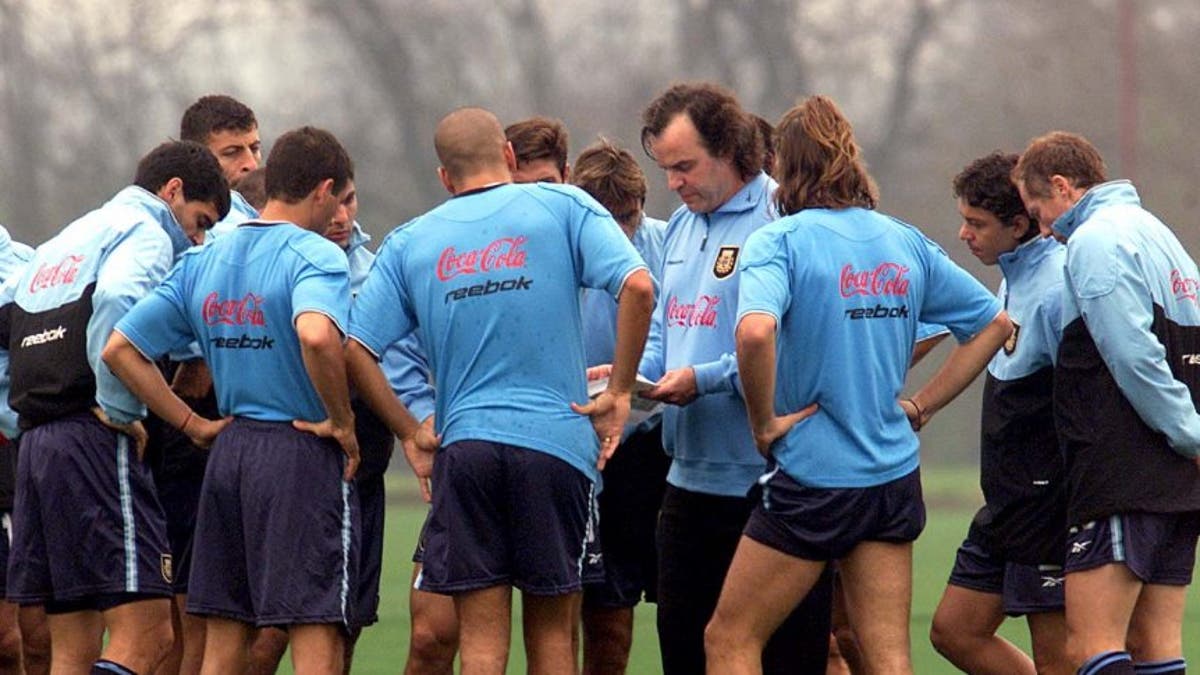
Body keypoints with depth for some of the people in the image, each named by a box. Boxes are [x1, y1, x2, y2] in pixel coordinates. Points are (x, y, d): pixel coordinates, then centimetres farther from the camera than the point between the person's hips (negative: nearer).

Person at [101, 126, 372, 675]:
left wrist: (195, 425, 12)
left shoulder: (203, 261, 12)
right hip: (303, 456, -7)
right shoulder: (315, 255, -10)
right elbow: (316, 335, -32)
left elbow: (120, 350, 12)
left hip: (229, 451, 7)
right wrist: (342, 422, -17)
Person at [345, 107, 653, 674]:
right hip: (557, 441, -1)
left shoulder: (410, 242, 10)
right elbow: (637, 287, -10)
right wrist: (618, 392, -3)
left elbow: (354, 350, 4)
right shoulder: (563, 208, 4)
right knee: (552, 630, 8)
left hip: (463, 446, 1)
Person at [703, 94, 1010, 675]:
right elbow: (993, 325, 16)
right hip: (894, 476, 6)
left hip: (812, 476, -6)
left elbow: (755, 330, -30)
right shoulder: (905, 243, 7)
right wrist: (920, 405, 14)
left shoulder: (779, 241, -11)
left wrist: (764, 423, -16)